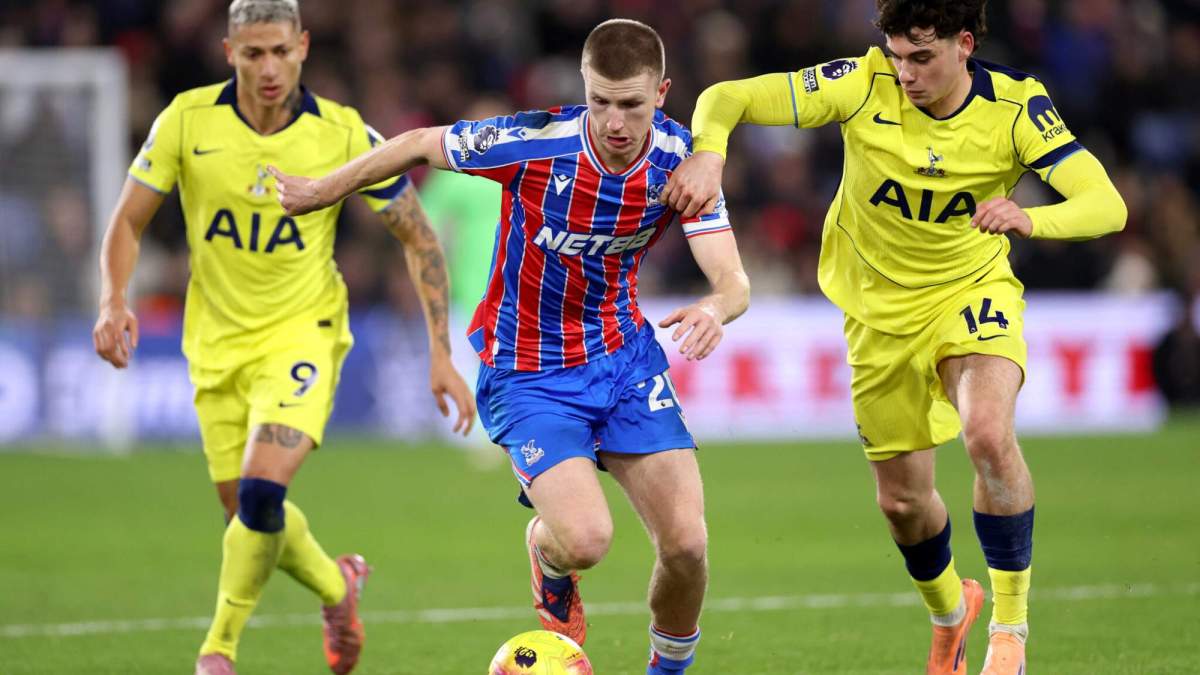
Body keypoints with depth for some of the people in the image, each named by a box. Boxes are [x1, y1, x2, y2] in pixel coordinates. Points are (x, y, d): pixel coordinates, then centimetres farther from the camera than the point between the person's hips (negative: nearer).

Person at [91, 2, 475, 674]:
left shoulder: (344, 134, -14)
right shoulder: (189, 120, -10)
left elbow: (419, 238, -5)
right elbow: (129, 221, -1)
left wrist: (442, 354, -10)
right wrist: (115, 302, -20)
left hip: (303, 334, -3)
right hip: (218, 341, 3)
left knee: (261, 492, -23)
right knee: (246, 511, 8)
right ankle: (336, 585, 40)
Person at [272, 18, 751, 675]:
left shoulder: (680, 158, -13)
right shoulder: (536, 142, -23)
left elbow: (733, 280, -17)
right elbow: (419, 146, -7)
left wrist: (716, 308, -42)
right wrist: (319, 192, 5)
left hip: (625, 355, 3)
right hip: (527, 370, -3)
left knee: (686, 545, -9)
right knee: (585, 539, -23)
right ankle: (545, 553, 16)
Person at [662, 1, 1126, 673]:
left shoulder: (1015, 107, -20)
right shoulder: (866, 86, -19)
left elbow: (1107, 206, -27)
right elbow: (726, 98, -19)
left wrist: (1030, 218, -48)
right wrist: (708, 154, -42)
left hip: (974, 290, -2)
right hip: (882, 309, 2)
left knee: (989, 433, -31)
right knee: (902, 499, 9)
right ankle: (949, 610, 44)